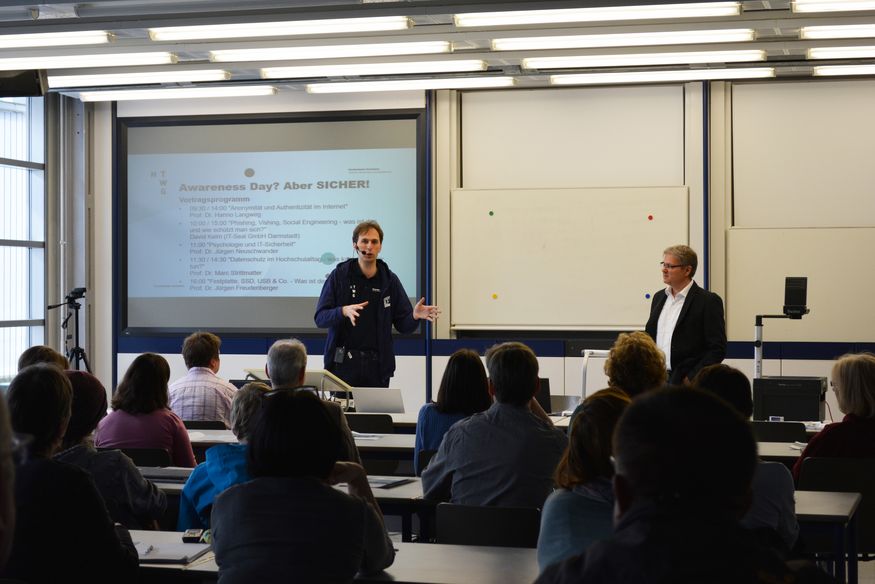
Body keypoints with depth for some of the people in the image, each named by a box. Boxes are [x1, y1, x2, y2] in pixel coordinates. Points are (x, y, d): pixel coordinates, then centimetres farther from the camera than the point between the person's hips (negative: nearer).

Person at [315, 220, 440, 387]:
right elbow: (320, 318, -4)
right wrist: (343, 311, -23)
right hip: (344, 363, -2)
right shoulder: (339, 276, 0)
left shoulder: (389, 280, 6)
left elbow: (403, 325, 7)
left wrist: (414, 316, -15)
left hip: (377, 365, 2)